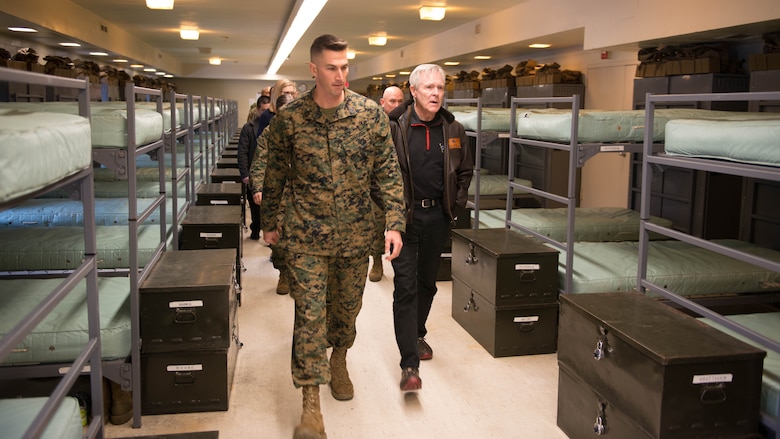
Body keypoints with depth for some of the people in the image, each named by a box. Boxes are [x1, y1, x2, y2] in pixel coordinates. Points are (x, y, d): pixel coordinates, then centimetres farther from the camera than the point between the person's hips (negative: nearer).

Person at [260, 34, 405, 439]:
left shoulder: (371, 113, -4)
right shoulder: (289, 119, -5)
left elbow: (388, 171, -1)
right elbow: (274, 176, 6)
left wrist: (394, 222, -7)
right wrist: (271, 223, 12)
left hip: (355, 234, 2)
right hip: (306, 236, -2)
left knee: (347, 307, 16)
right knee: (310, 313, -3)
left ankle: (338, 362, 44)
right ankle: (311, 401, 6)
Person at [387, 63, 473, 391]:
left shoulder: (453, 130, 4)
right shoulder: (394, 127, -9)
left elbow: (465, 171, 15)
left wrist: (456, 207, 8)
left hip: (437, 216, 5)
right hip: (404, 217, -4)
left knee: (427, 282, 18)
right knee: (406, 287, -6)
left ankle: (417, 334, 41)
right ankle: (409, 364, -4)